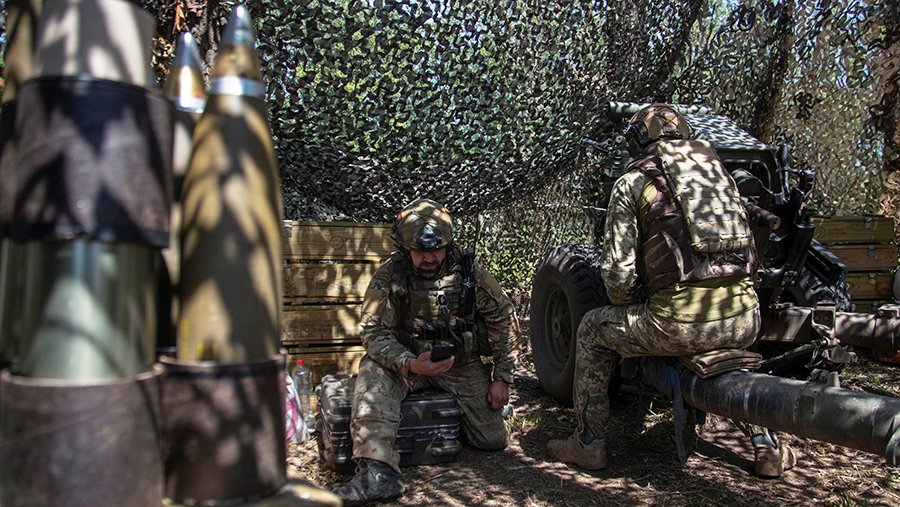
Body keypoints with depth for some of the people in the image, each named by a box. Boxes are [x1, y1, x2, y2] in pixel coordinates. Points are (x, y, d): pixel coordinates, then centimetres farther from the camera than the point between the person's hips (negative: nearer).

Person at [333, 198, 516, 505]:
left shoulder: (468, 272, -9)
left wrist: (502, 378, -3)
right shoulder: (390, 275, -13)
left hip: (463, 365, 1)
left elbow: (503, 320, -1)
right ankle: (377, 472, -37)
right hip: (409, 362, -1)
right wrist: (410, 364, -36)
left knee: (494, 439, -4)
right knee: (374, 371, -32)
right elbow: (374, 331, -18)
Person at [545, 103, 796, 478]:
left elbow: (617, 274, -2)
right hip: (745, 318, 5)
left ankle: (588, 443, 26)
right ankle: (767, 447, 35)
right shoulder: (717, 169, 19)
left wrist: (632, 312, 18)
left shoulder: (631, 183, 3)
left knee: (592, 329, 20)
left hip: (679, 323, -5)